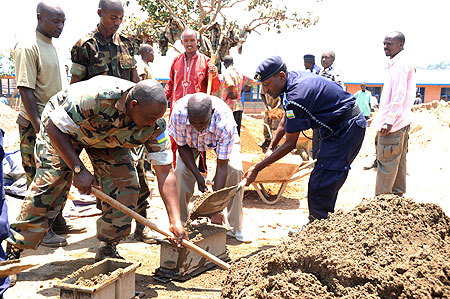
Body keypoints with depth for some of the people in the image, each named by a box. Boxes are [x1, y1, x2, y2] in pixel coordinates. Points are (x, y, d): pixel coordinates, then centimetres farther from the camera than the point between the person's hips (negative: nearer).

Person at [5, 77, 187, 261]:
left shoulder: (155, 125, -28)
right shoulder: (95, 96, -43)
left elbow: (165, 171, -23)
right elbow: (54, 127, -31)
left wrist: (175, 222, -28)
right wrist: (78, 169, -36)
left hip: (109, 138, 4)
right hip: (60, 129, -3)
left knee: (126, 187, -13)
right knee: (48, 184, -13)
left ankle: (107, 250, 4)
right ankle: (13, 250, 3)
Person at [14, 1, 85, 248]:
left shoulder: (51, 46, 13)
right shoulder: (28, 47, -14)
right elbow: (25, 89, -19)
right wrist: (39, 128, -23)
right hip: (35, 125, -9)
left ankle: (57, 222, 27)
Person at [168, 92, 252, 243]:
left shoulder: (225, 122, -43)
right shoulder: (179, 112, -39)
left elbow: (222, 167, -37)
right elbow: (182, 146, -19)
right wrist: (198, 175, -26)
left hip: (222, 139, -1)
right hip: (190, 141, 2)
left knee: (235, 170, -24)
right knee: (181, 169, -22)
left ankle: (237, 227, -9)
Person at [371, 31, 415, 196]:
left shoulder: (399, 64, -13)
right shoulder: (404, 63, 19)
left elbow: (399, 96, -21)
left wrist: (389, 121, -23)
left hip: (393, 123, -11)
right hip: (402, 121, 11)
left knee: (386, 163, -7)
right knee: (399, 161, 15)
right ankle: (398, 194, 24)